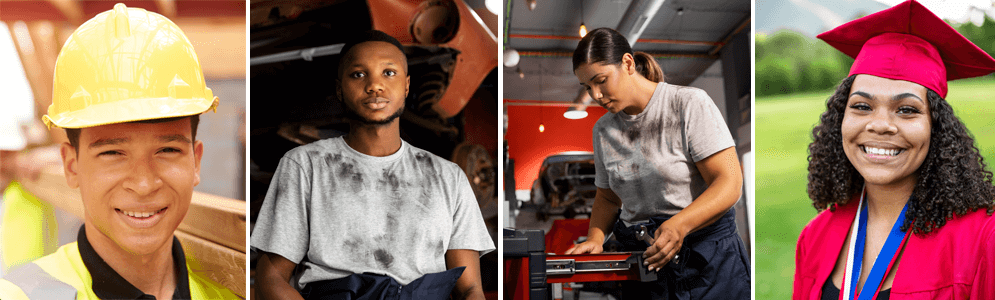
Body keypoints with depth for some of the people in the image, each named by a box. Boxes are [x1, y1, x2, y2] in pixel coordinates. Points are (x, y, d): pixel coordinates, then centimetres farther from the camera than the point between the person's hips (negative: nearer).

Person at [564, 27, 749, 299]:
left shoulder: (689, 104, -7)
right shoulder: (603, 129, 10)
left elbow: (729, 182, -14)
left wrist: (679, 225, -28)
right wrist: (595, 238, -1)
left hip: (709, 258, -4)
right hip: (641, 261, 4)